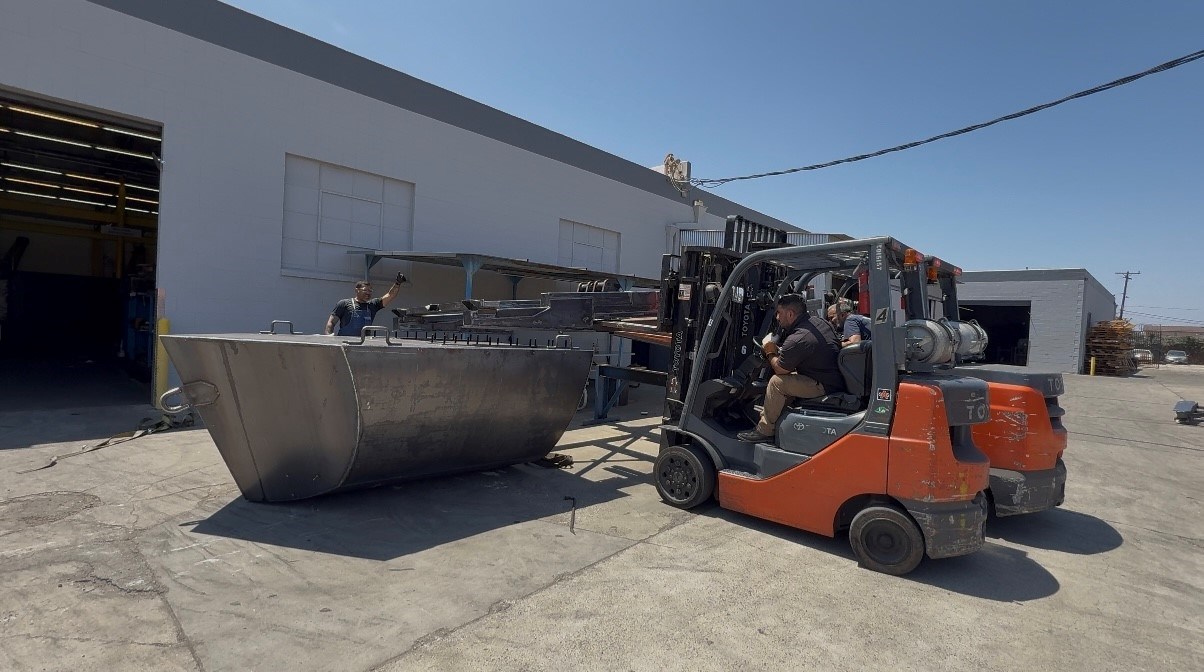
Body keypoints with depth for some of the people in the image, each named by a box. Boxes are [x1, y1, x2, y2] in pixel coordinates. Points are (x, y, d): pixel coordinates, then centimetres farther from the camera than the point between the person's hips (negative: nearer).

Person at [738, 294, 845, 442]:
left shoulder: (796, 340, -24)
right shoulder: (818, 320, 4)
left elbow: (779, 369, -10)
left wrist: (770, 353, 8)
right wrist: (777, 349, 12)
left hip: (826, 388, -10)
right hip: (838, 378, 10)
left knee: (777, 382, -13)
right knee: (789, 376, 19)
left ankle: (764, 431, -1)